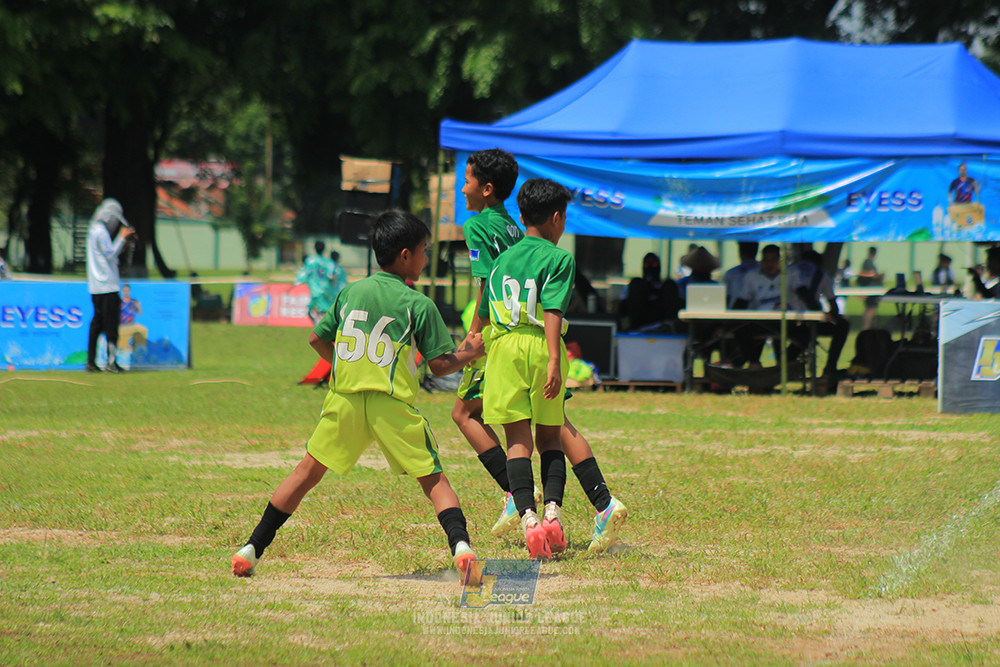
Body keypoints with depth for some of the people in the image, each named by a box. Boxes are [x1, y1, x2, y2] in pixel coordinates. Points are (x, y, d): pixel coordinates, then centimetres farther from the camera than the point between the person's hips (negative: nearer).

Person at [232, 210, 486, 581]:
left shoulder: (350, 293, 10)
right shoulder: (419, 305, -3)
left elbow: (317, 339, 18)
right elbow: (440, 365, -1)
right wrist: (468, 354, 18)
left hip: (345, 398, 3)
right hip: (393, 404, -3)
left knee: (307, 472, 14)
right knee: (433, 479, 3)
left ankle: (252, 550, 14)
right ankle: (460, 545, -18)